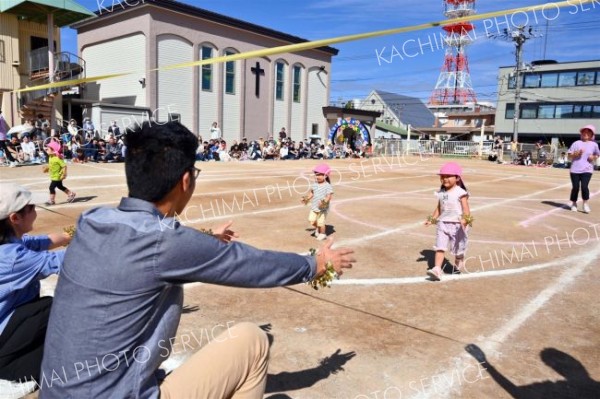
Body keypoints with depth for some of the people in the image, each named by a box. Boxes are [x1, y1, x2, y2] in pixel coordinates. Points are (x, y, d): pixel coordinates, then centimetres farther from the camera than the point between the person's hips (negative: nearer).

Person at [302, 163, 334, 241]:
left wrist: (324, 202, -35)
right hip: (314, 207, 6)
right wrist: (307, 198, 14)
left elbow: (329, 196, -20)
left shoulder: (328, 186, -14)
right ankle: (317, 228, 31)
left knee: (320, 222, 0)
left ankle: (322, 234, 25)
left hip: (323, 208, -6)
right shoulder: (314, 185, 4)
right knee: (311, 220, 1)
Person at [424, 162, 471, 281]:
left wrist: (465, 219, -34)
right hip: (443, 223, 5)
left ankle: (458, 265, 37)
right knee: (439, 247, -7)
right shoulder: (441, 193, 9)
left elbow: (466, 209, -17)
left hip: (457, 225, -4)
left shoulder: (460, 192, -9)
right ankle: (437, 269, -13)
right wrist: (432, 219, 16)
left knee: (457, 248, 10)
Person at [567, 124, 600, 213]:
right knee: (575, 187, 1)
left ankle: (585, 204, 5)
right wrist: (576, 153, -14)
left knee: (584, 186, -14)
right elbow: (569, 156, 4)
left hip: (587, 169, 0)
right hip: (575, 170, 0)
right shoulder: (576, 143, 3)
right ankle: (574, 204, 21)